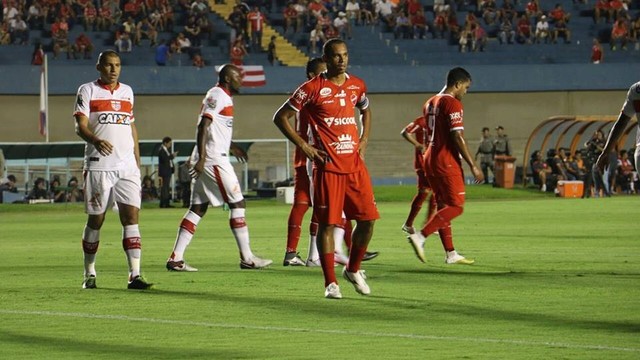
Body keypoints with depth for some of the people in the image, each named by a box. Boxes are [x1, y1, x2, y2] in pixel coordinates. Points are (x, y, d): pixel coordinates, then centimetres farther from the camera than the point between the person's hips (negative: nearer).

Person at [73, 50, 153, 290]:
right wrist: (96, 141, -28)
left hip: (127, 166, 3)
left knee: (131, 217, -8)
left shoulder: (127, 91, 17)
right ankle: (89, 274, 17)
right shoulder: (88, 90, 2)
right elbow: (80, 126, -8)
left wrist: (137, 160, 18)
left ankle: (134, 275, -12)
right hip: (99, 165, -3)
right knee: (95, 220, 3)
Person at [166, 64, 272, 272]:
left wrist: (230, 146, 36)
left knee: (198, 208, 8)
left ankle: (176, 259, 4)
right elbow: (203, 126, -20)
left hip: (206, 160, 10)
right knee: (237, 204, -4)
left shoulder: (222, 97, 19)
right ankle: (247, 258, -1)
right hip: (213, 159, -10)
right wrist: (201, 158, -26)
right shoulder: (218, 96, -11)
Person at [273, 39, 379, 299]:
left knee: (367, 219, 1)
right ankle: (331, 283, 2)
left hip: (355, 164, 5)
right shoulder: (312, 89, -6)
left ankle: (353, 270, 23)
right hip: (328, 167, -5)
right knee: (327, 223, -4)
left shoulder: (357, 86, 10)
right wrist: (303, 146, -6)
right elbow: (281, 117, -1)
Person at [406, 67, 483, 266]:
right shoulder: (453, 104, -12)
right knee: (456, 206, -7)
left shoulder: (430, 103, 15)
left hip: (430, 158, 9)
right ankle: (420, 236, -18)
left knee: (443, 206, 12)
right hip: (446, 160, -9)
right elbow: (457, 137, -18)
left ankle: (450, 253, 12)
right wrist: (473, 166, -15)